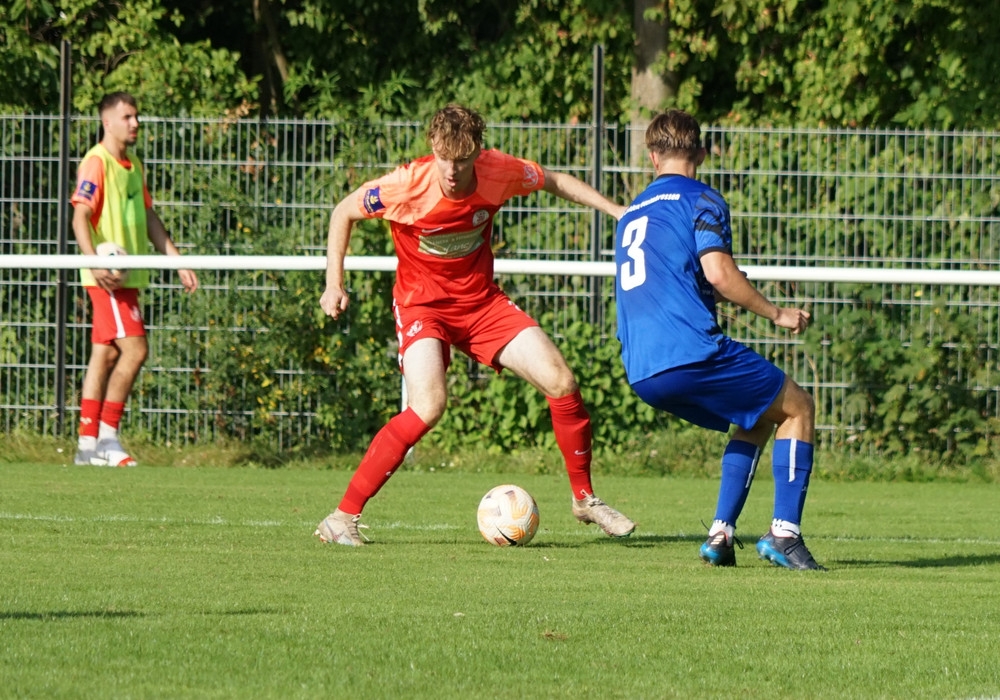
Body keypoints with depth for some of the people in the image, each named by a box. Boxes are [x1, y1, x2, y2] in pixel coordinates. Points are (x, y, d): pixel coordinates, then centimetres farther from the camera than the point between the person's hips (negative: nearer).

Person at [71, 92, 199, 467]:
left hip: (128, 276, 9)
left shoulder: (133, 166, 18)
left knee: (106, 353, 7)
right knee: (134, 348, -14)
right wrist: (95, 262, -32)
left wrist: (177, 260, 22)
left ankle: (88, 443, 9)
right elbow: (80, 216, -19)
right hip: (107, 277, -9)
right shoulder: (96, 163, -10)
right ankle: (107, 436, -10)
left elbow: (148, 218, 25)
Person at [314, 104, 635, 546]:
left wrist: (618, 211, 3)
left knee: (561, 382, -6)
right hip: (422, 304, -4)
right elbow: (344, 212, -7)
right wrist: (334, 284, -11)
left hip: (481, 302, 4)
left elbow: (554, 182, 7)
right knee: (429, 405, -28)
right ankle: (342, 517, -22)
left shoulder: (498, 172, -15)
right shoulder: (408, 185, -24)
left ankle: (584, 499, 17)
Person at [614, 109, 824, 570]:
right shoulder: (699, 200, 1)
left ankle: (721, 533, 11)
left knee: (757, 418, 26)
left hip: (640, 374, 7)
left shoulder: (631, 215, 25)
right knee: (797, 408, 9)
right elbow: (717, 271, -13)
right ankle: (784, 533, -5)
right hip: (690, 353, -7)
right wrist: (776, 314, -3)